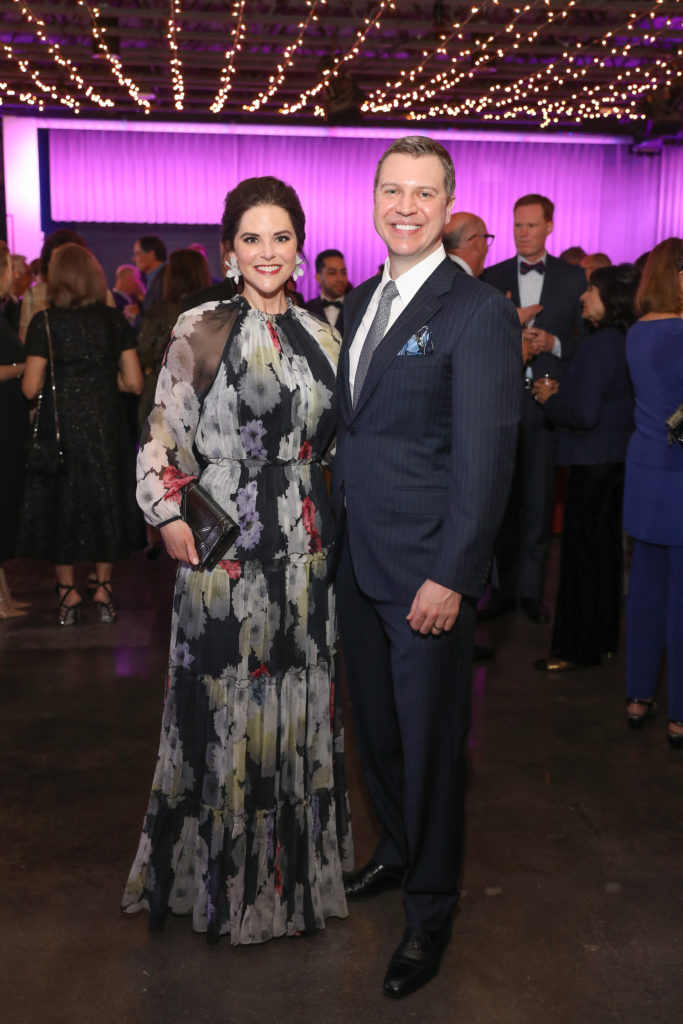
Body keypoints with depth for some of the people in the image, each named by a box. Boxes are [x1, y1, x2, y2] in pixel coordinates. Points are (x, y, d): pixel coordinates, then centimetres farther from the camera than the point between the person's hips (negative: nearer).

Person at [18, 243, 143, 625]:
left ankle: (69, 595, 18)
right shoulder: (115, 319, -2)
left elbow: (31, 387, -11)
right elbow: (134, 382, -3)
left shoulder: (45, 322, -10)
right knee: (105, 501, 15)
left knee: (62, 504, 11)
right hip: (105, 425, 2)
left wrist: (57, 376, 9)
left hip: (61, 425, -2)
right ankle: (103, 591, 21)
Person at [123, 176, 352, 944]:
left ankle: (295, 861, 32)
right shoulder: (199, 330, -3)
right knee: (223, 699, 6)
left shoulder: (320, 336, 9)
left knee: (297, 699, 12)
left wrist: (326, 516, 6)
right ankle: (222, 869, 27)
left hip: (301, 550, 4)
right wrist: (168, 516, -11)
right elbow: (162, 435, -3)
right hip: (223, 543, -4)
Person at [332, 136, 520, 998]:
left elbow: (486, 457, -16)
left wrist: (450, 575, -19)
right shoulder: (358, 302, 11)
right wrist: (337, 530, 10)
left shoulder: (478, 314, -12)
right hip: (357, 559, 7)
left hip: (426, 569, -7)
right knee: (374, 722, 20)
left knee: (430, 738, 7)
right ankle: (397, 848, 44)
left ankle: (430, 911, 27)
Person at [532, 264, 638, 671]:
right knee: (606, 549, 16)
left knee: (582, 554, 0)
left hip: (594, 462, -9)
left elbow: (585, 413, -25)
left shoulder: (599, 345, -20)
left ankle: (577, 649, 10)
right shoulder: (626, 342, 8)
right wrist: (562, 391, 10)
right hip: (618, 458, 9)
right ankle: (603, 640, 29)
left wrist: (551, 400, -8)